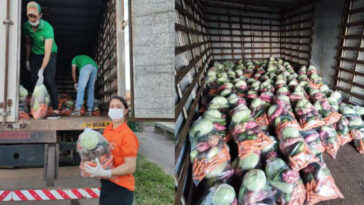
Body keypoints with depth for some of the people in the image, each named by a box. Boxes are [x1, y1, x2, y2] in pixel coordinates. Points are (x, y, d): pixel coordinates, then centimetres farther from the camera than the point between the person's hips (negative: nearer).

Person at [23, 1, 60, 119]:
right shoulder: (26, 26, -10)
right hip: (35, 54, 5)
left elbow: (47, 52, -34)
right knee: (34, 80, -1)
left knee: (49, 80, -17)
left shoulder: (47, 28, -29)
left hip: (49, 54, -5)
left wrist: (41, 70, -39)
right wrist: (27, 60, 11)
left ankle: (55, 110, -16)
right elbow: (28, 43, 8)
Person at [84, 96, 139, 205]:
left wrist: (105, 173, -30)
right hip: (106, 184, 7)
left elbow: (131, 167, -22)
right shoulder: (107, 129, 3)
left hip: (120, 188, -7)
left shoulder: (127, 135, -19)